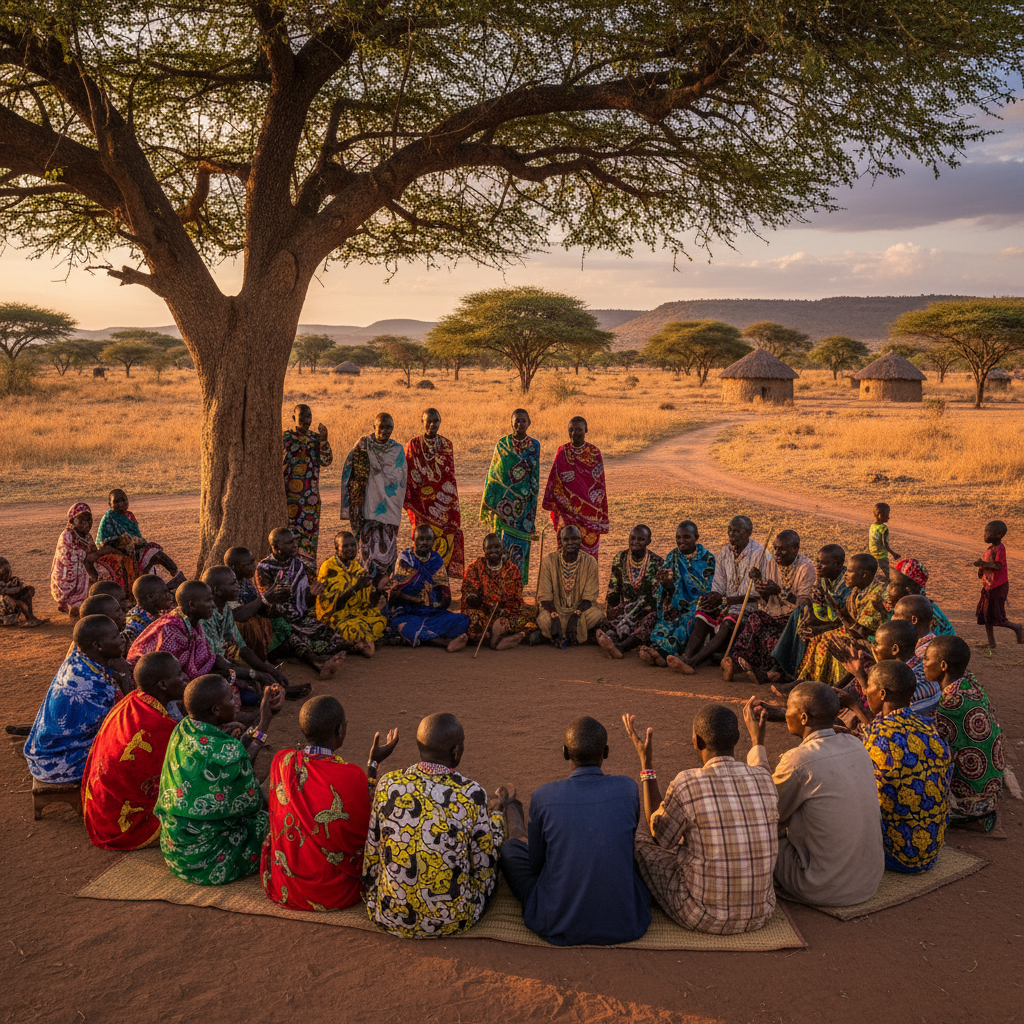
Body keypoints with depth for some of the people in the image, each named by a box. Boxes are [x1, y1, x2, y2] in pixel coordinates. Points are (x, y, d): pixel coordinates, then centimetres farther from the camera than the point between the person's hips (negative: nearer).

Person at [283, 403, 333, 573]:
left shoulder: (316, 438, 9)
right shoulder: (285, 438, 1)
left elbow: (326, 462, -3)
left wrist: (324, 440, -14)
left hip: (311, 495, 3)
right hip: (290, 494, -3)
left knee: (310, 529, 4)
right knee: (291, 529, -2)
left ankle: (308, 569, 11)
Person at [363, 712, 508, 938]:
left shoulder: (388, 784, -10)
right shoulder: (471, 794, -18)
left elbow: (372, 855, 0)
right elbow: (484, 864, -5)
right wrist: (496, 811, 11)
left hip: (389, 918, 3)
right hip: (451, 922, -2)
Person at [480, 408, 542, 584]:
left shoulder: (534, 445, 5)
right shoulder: (501, 444, 1)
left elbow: (535, 476, 9)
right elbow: (492, 473, 5)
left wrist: (533, 499, 3)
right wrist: (489, 502, 2)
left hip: (524, 502, 1)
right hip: (503, 502, -1)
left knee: (520, 541, 1)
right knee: (502, 538, -2)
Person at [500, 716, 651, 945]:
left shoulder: (543, 797, -15)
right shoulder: (627, 789, -11)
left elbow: (536, 865, 1)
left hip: (556, 928, -2)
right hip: (625, 925, 2)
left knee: (512, 846, 22)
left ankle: (511, 810, 57)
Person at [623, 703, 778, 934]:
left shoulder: (686, 784, -23)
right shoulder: (765, 779, -8)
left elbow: (659, 836, -2)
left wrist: (646, 762, 1)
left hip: (704, 918, -5)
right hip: (759, 914, 5)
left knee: (637, 841, 20)